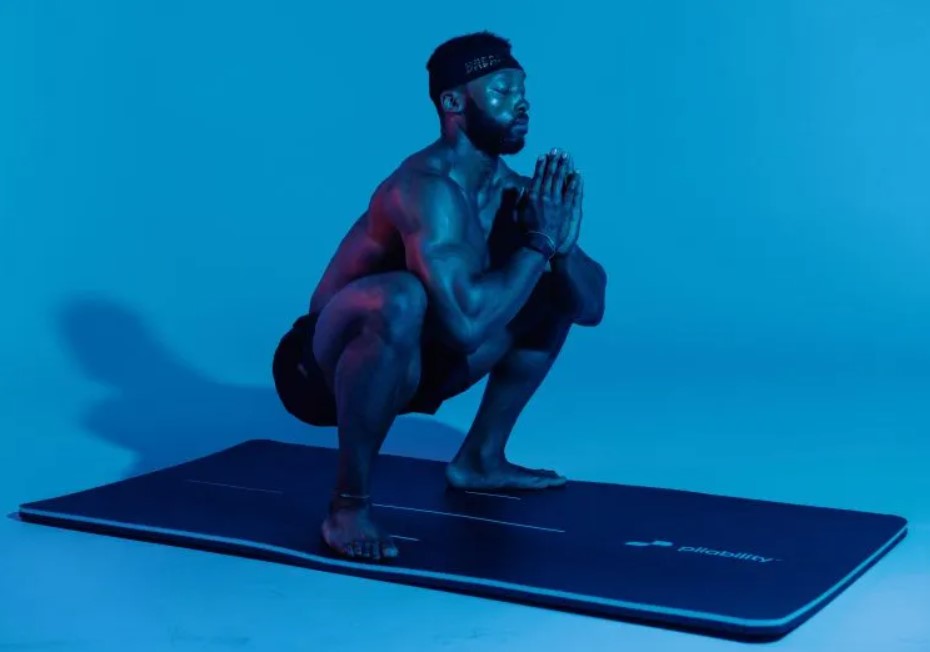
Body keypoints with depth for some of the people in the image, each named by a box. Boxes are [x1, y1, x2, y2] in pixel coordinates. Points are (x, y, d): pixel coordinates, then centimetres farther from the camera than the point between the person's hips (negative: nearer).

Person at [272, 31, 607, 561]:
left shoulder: (512, 190, -3)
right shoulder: (428, 187, -28)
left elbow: (591, 307, -1)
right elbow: (466, 325, -41)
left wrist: (561, 244, -21)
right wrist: (537, 242, -27)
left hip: (408, 364, 8)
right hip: (323, 370, -8)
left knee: (560, 285, 12)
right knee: (401, 301, -40)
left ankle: (480, 459, 18)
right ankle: (349, 503, -24)